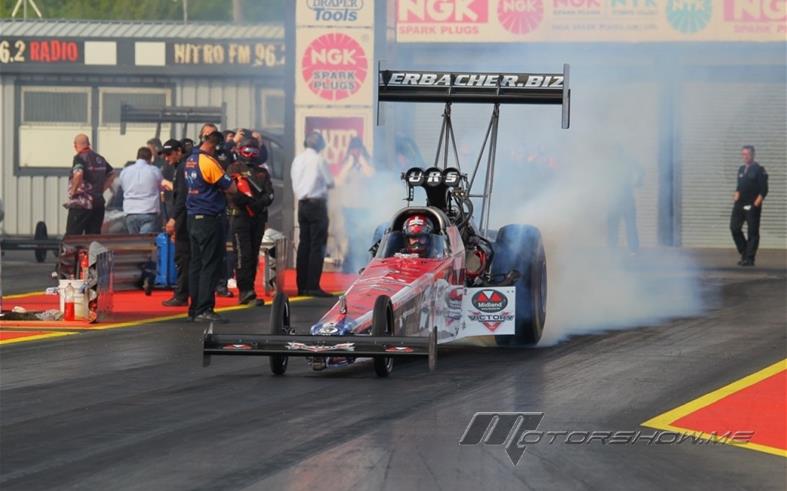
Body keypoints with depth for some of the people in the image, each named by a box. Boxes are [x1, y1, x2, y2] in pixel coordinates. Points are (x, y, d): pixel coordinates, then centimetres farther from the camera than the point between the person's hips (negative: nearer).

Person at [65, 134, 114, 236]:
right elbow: (111, 175, 23)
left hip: (81, 204, -7)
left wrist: (73, 191, -15)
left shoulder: (79, 158, -10)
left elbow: (78, 174, -28)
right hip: (99, 203, 7)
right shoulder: (100, 159, 13)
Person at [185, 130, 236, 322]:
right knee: (210, 265, -6)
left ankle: (194, 308, 15)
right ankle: (204, 309, -8)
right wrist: (227, 181, 7)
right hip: (209, 219, -9)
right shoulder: (209, 162, -17)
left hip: (193, 218, 9)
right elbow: (231, 188, -14)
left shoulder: (190, 161, 10)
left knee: (196, 263, 12)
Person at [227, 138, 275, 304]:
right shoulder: (234, 169, 4)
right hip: (239, 216, -5)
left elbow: (270, 195, 6)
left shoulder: (263, 172, 18)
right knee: (243, 254, -13)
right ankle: (244, 290, -16)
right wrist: (250, 202, -17)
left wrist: (258, 203, -13)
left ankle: (249, 288, 12)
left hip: (258, 217, 5)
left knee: (254, 255, 7)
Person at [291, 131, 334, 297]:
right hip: (317, 203, -7)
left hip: (302, 204, 7)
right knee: (317, 245, -6)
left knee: (304, 244, 10)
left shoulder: (298, 160, 7)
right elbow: (330, 182, -6)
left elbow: (294, 183, 12)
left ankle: (302, 285, 11)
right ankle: (313, 286, -11)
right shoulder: (318, 159, -11)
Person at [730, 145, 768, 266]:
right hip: (740, 205, 7)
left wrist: (756, 204, -15)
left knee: (753, 232, -2)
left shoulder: (759, 170, -6)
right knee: (734, 228, 0)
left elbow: (764, 190, -9)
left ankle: (749, 259, 1)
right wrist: (736, 196, 5)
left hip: (753, 206, -7)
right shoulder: (741, 169, 14)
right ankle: (744, 253, 14)